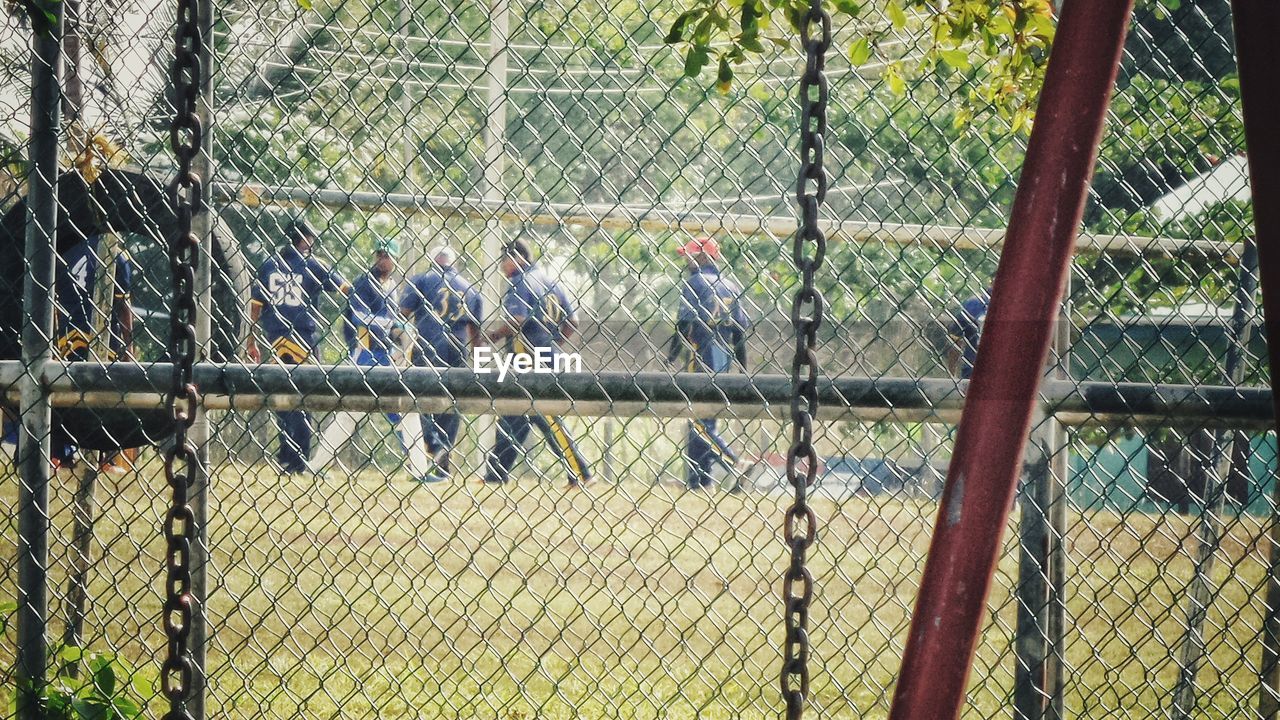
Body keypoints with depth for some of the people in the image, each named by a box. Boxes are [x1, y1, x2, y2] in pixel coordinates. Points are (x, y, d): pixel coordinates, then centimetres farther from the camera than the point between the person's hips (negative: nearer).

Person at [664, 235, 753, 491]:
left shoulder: (694, 283, -7)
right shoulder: (731, 287, 14)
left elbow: (684, 325, -14)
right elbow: (740, 331, 13)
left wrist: (669, 361, -11)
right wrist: (743, 370, 16)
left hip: (700, 357, -8)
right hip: (724, 360, 8)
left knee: (698, 423, -9)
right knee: (705, 421, 13)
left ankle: (738, 466, -23)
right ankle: (697, 478, 13)